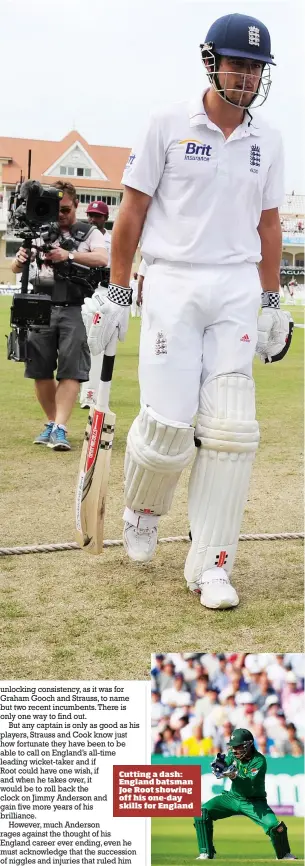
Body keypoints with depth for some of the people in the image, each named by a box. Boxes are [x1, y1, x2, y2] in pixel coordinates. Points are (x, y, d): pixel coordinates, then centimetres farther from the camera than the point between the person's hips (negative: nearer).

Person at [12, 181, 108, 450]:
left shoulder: (89, 233, 7)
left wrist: (69, 255, -25)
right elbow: (16, 269, 10)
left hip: (73, 310, -3)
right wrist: (20, 260, -15)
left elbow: (102, 259, -12)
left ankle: (60, 429, -11)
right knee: (40, 370, 4)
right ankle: (51, 422, 19)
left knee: (70, 371, -9)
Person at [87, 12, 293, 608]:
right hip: (174, 284, -3)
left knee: (231, 429, -6)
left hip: (238, 289, 3)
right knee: (170, 422, -10)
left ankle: (209, 565, 2)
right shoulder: (169, 125, 0)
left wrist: (272, 305, 13)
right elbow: (132, 212, 1)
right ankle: (141, 510, 23)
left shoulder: (266, 141, 11)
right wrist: (116, 295, -2)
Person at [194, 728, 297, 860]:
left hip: (254, 803, -5)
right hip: (232, 798, 5)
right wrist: (219, 766, -28)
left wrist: (235, 776, -49)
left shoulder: (259, 760, -23)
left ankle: (284, 855, 8)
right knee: (202, 812, -13)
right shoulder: (233, 755, -5)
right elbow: (220, 773, -4)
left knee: (275, 826, -24)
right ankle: (206, 853, -1)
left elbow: (250, 787, -32)